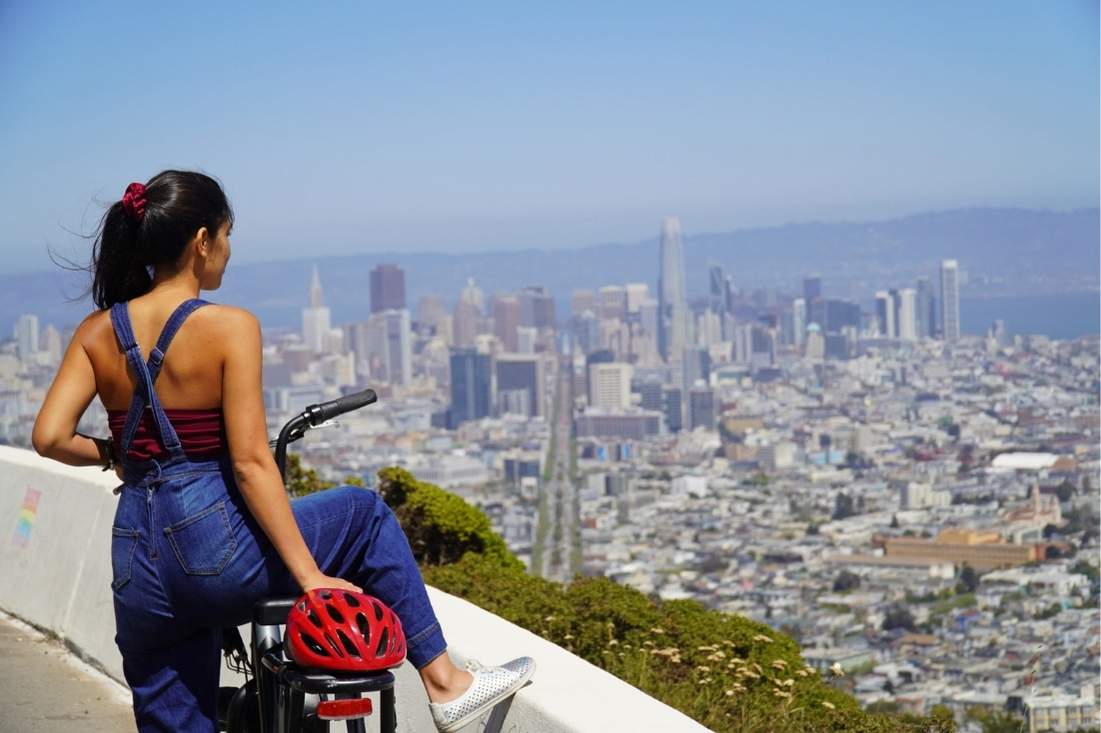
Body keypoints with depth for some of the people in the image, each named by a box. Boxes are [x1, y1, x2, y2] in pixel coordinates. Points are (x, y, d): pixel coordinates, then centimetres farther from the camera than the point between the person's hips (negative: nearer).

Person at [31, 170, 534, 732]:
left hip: (138, 570, 5)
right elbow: (250, 463, -14)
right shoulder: (229, 327, -9)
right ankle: (444, 684, 20)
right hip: (217, 546, -4)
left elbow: (50, 438, -4)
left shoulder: (97, 333, 5)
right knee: (365, 514, 20)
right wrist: (310, 575, -13)